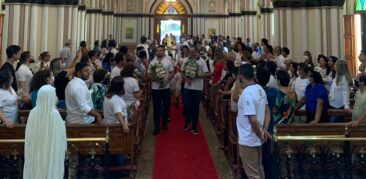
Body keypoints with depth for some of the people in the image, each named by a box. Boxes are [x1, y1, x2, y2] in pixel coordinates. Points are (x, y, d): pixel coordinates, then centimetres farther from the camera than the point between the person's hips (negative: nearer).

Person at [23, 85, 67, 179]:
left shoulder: (33, 113, -9)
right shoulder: (55, 114, -19)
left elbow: (28, 136, 0)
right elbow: (61, 136, -10)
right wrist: (63, 148, 7)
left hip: (35, 152, 3)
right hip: (51, 152, -3)